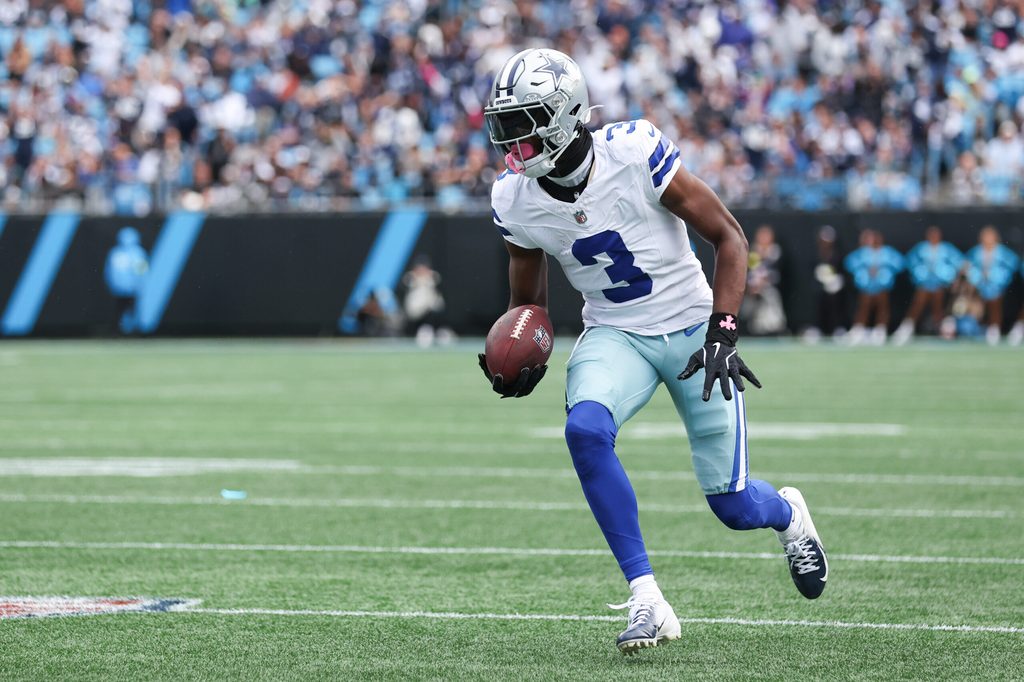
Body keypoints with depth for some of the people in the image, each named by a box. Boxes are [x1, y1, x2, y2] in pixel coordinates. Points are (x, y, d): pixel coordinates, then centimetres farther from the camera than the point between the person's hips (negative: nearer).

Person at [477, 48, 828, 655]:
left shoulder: (635, 155, -23)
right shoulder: (516, 202, -10)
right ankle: (647, 602, -23)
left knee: (735, 509, -1)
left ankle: (788, 514, 40)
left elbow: (729, 236, -14)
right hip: (615, 335, 3)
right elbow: (527, 298, 9)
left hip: (691, 327, -3)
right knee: (585, 430, -31)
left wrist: (723, 331, -22)